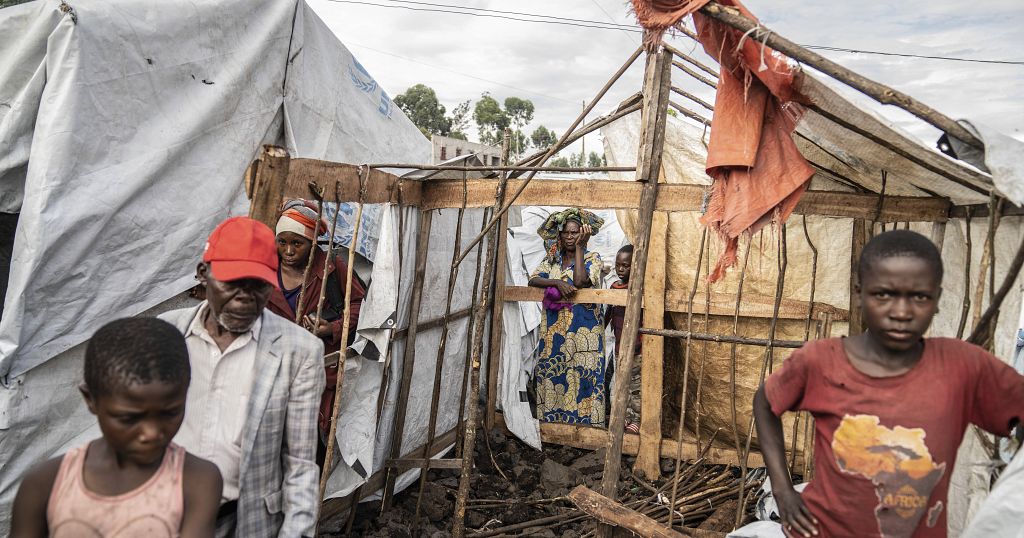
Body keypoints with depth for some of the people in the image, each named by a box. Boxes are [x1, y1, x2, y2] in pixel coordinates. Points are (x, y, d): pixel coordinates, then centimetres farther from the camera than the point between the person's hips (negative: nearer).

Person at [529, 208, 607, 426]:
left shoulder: (592, 258, 0)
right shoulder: (552, 259, 13)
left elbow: (580, 281, -18)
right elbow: (533, 280, 0)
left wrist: (579, 247, -15)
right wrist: (557, 283, -17)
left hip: (582, 331, -4)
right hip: (553, 330, 4)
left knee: (579, 376, -6)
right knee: (551, 375, 5)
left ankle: (581, 420, 1)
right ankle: (552, 420, 14)